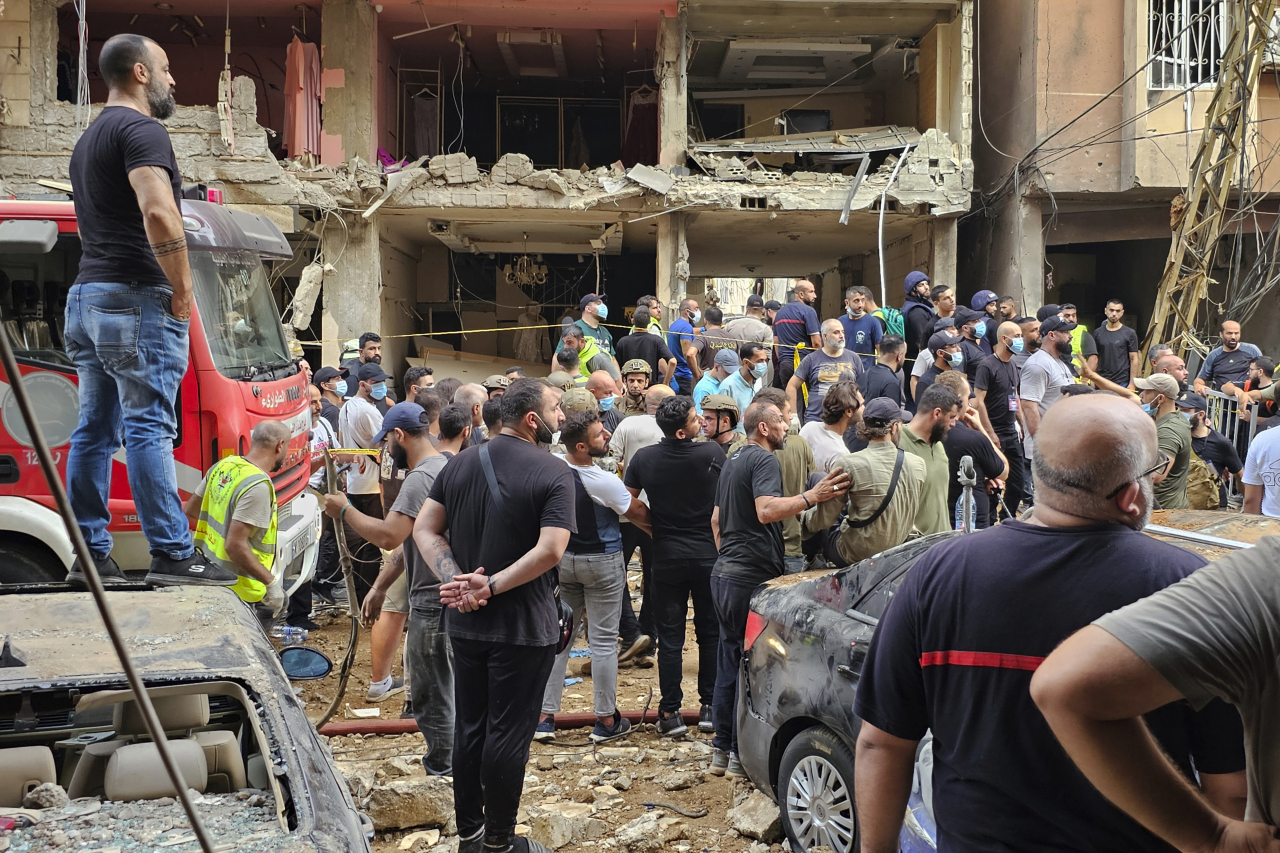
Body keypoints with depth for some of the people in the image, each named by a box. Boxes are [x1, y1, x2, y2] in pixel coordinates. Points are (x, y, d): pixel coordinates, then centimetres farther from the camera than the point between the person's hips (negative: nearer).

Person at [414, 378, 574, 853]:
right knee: (509, 733, 6)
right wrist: (491, 585, -21)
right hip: (523, 627, -6)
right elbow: (550, 550, -26)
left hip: (465, 621, 6)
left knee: (469, 726, 17)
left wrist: (456, 579, -10)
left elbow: (425, 530, 1)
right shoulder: (553, 474, -14)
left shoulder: (459, 464, 4)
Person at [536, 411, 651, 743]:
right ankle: (606, 720, 13)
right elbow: (638, 513, -9)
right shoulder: (604, 482, -23)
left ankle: (545, 716, 15)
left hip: (562, 560, 6)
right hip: (601, 564, -5)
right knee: (603, 640, 4)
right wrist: (659, 530, 8)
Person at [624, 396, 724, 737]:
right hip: (708, 554, -1)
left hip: (666, 557, 1)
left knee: (669, 637, 6)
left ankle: (671, 712, 7)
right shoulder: (712, 454, -10)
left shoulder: (644, 458, -6)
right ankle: (709, 706, 15)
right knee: (710, 632, 11)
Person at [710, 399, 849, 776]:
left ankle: (721, 749, 19)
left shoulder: (732, 461, 19)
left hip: (725, 572, 10)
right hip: (752, 575, -10)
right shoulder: (764, 460, -12)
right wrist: (811, 497, -35)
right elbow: (767, 510, -29)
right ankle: (741, 754, 2)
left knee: (729, 659, 14)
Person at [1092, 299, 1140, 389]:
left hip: (1122, 382, -3)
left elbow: (1134, 360, -1)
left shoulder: (1129, 334, 1)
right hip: (1101, 382, 3)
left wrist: (1132, 384, -8)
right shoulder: (1098, 333, 9)